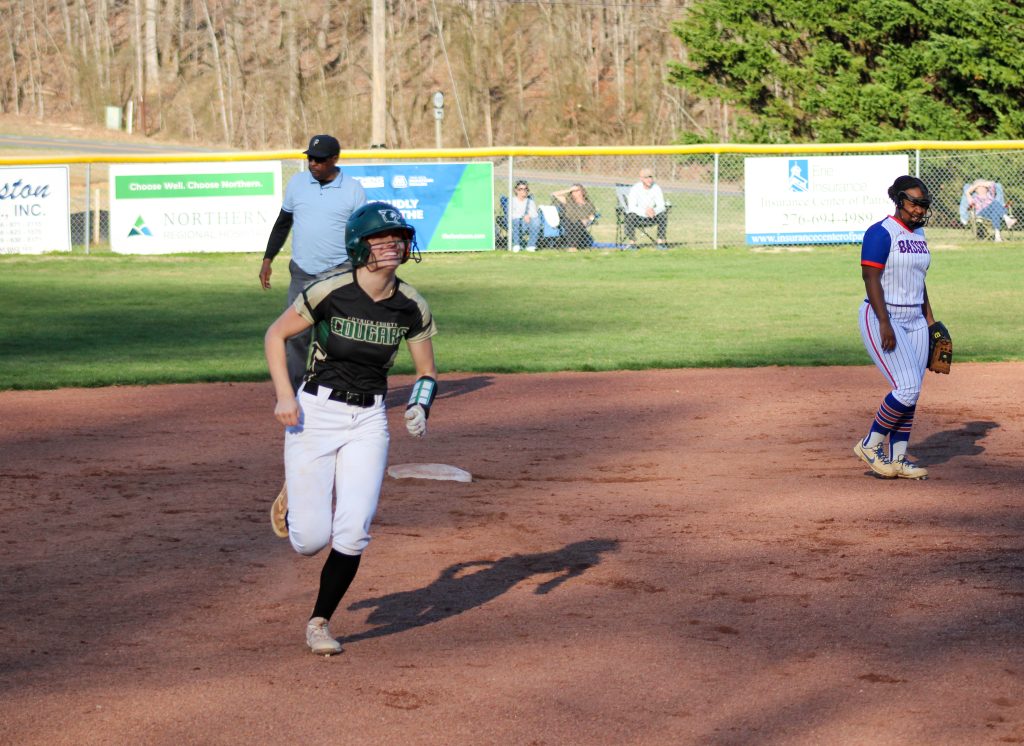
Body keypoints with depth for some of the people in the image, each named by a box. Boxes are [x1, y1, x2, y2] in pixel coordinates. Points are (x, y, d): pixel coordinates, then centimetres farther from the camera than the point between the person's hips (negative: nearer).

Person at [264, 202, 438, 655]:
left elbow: (426, 371, 8)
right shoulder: (331, 292, -14)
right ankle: (292, 509, 33)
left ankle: (319, 622, 10)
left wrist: (419, 408, -12)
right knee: (311, 540, -4)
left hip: (369, 420, 3)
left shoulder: (412, 307, -3)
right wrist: (284, 395, -12)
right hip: (315, 411, -3)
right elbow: (275, 335, -3)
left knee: (353, 533, -11)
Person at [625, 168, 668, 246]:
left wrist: (654, 211, -39)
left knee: (663, 214, -24)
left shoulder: (656, 188, -7)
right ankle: (632, 242, -24)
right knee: (631, 215, -35)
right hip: (638, 217, -3)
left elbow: (661, 206, -14)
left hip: (651, 218, 3)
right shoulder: (635, 189, -16)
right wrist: (645, 212, -44)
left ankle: (661, 242, -17)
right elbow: (631, 207, -26)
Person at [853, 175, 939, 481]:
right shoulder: (881, 233, -12)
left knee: (911, 394, 4)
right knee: (907, 388, -16)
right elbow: (871, 278, -17)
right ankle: (870, 445, 0)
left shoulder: (918, 233, 14)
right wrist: (885, 324, -23)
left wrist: (930, 320, 19)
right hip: (882, 318, -8)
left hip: (915, 320, 8)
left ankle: (898, 458, 10)